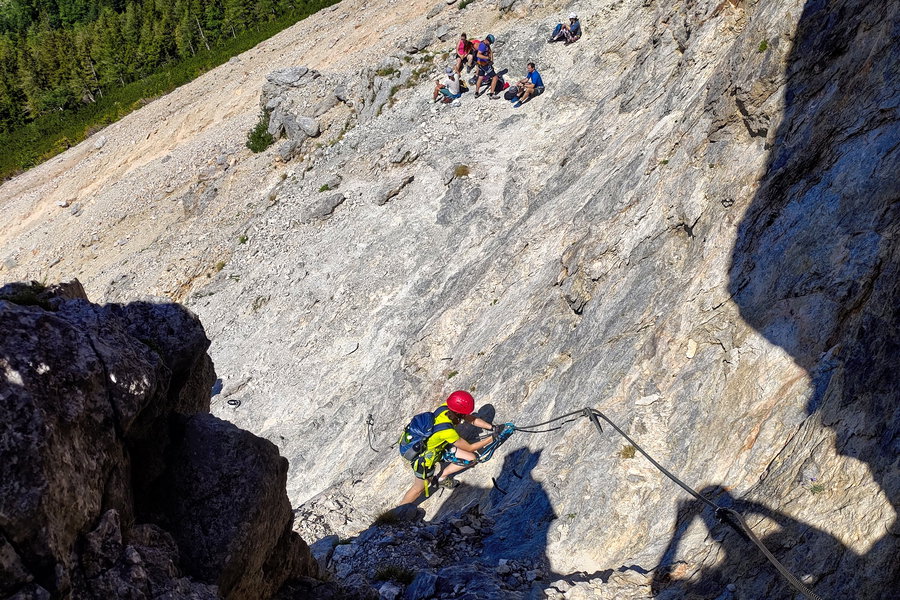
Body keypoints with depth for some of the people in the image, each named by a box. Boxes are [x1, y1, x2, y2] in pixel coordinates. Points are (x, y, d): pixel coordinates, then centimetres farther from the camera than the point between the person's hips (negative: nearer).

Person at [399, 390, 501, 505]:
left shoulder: (446, 407, -22)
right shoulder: (447, 431, -40)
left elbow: (472, 419, -6)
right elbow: (469, 448, -23)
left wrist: (493, 428, -14)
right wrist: (492, 438, -19)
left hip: (438, 445, 7)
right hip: (424, 455, -7)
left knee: (472, 458, 4)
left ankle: (440, 478, 22)